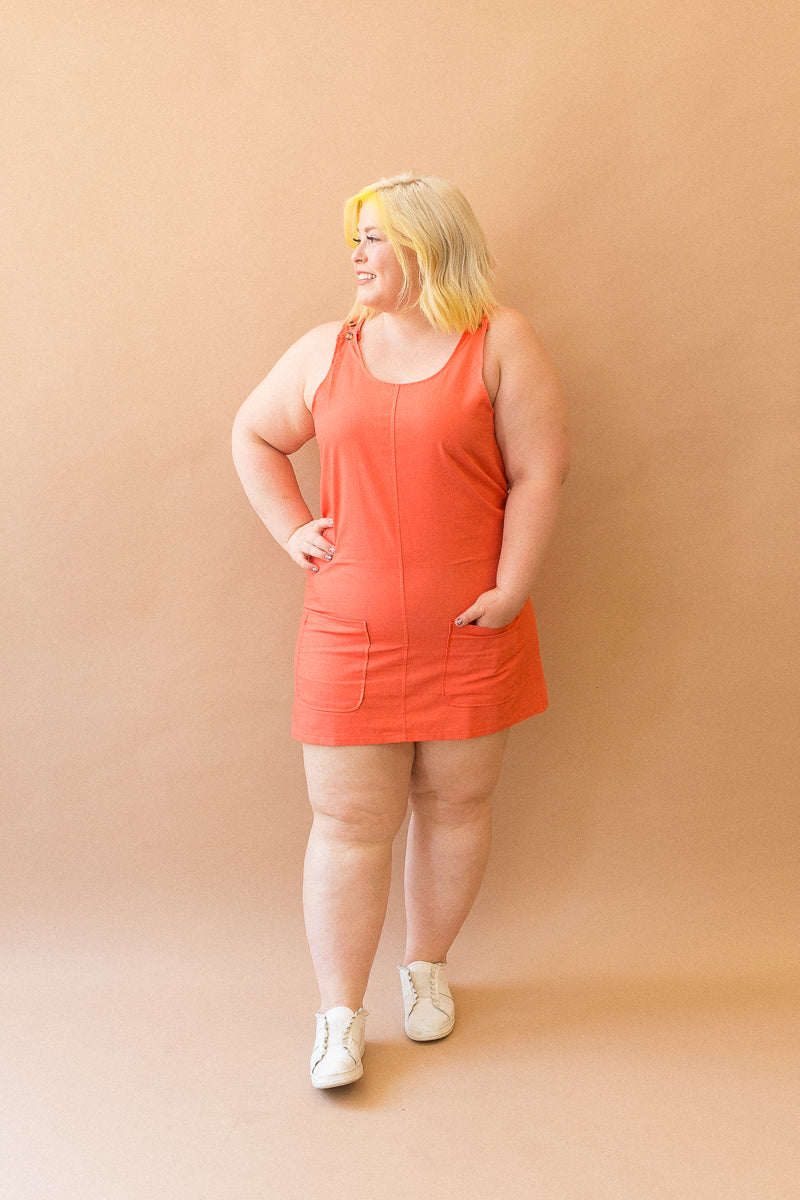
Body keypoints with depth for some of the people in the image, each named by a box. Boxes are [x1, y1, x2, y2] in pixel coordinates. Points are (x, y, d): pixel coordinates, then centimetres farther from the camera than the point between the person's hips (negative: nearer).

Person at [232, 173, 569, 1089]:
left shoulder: (499, 342, -2)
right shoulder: (328, 350, 7)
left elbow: (539, 472, -6)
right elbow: (253, 435, 19)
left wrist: (510, 590, -12)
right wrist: (291, 531, 6)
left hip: (469, 634, -1)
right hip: (349, 634, 2)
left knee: (454, 804, 11)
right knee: (349, 823, 3)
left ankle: (427, 967, 35)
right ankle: (339, 1013, 18)